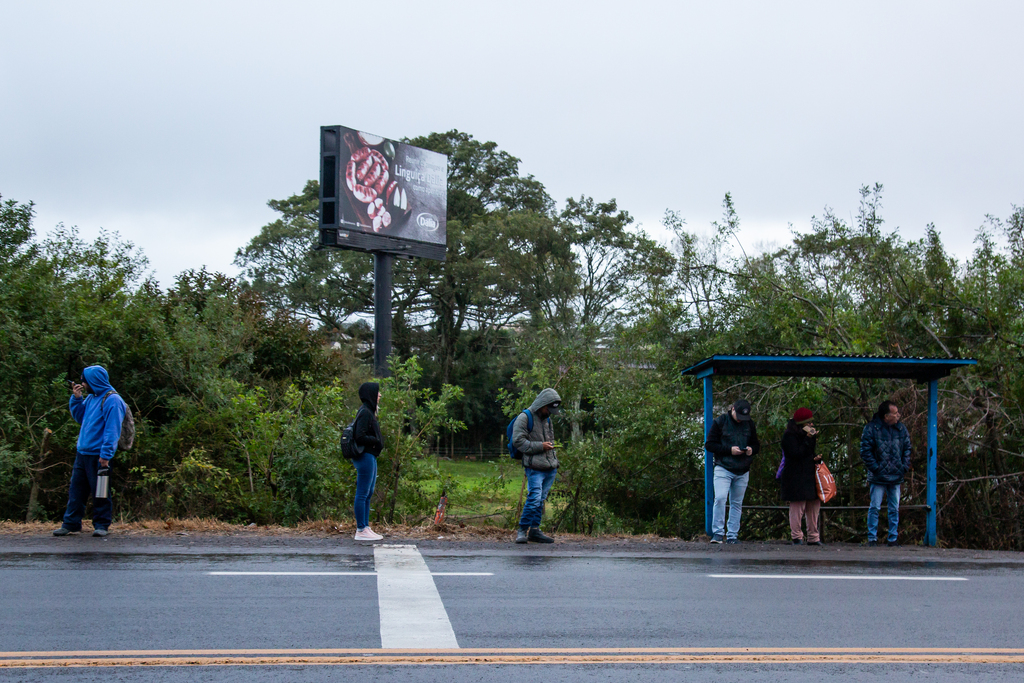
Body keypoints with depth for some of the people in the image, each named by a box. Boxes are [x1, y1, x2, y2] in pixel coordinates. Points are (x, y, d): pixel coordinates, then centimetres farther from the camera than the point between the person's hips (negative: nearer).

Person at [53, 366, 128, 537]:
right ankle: (70, 524, 15)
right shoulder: (91, 398, 15)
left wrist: (106, 454, -22)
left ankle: (101, 525, 8)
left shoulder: (112, 400, -13)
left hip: (98, 456, -9)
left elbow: (112, 430, -18)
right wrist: (76, 398, 10)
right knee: (76, 490, 10)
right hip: (82, 453, 9)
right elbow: (79, 417, 26)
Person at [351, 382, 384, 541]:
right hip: (365, 456, -11)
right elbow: (360, 437, -22)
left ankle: (365, 527, 19)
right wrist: (377, 441, -13)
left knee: (368, 494, 14)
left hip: (370, 457, 11)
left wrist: (379, 440, 9)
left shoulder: (368, 412, 15)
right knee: (363, 494, -6)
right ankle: (361, 530, -2)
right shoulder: (365, 413, -16)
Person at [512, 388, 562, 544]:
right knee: (534, 498, -15)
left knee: (541, 499, 7)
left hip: (550, 468, 7)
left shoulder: (547, 419, 21)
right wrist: (540, 446, -13)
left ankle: (534, 529, 13)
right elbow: (518, 441, -11)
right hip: (535, 468, -7)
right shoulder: (525, 417, -5)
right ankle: (522, 530, -7)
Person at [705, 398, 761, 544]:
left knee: (737, 503, 6)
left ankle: (732, 536, 12)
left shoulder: (750, 424, 10)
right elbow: (709, 444, -4)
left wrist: (751, 449, -6)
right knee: (720, 498, -19)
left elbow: (757, 445, 19)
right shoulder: (720, 422, -2)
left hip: (743, 472, 4)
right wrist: (729, 450, -16)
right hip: (723, 468, -4)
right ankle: (717, 533, -12)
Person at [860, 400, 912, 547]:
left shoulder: (901, 429, 6)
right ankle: (872, 538, 4)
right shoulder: (871, 428, -8)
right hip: (878, 477, -4)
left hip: (896, 477, 4)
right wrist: (875, 468, -13)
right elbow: (865, 451, -8)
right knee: (875, 508, -4)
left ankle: (892, 538, 16)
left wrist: (904, 467, 3)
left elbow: (907, 448, 14)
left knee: (895, 509, 8)